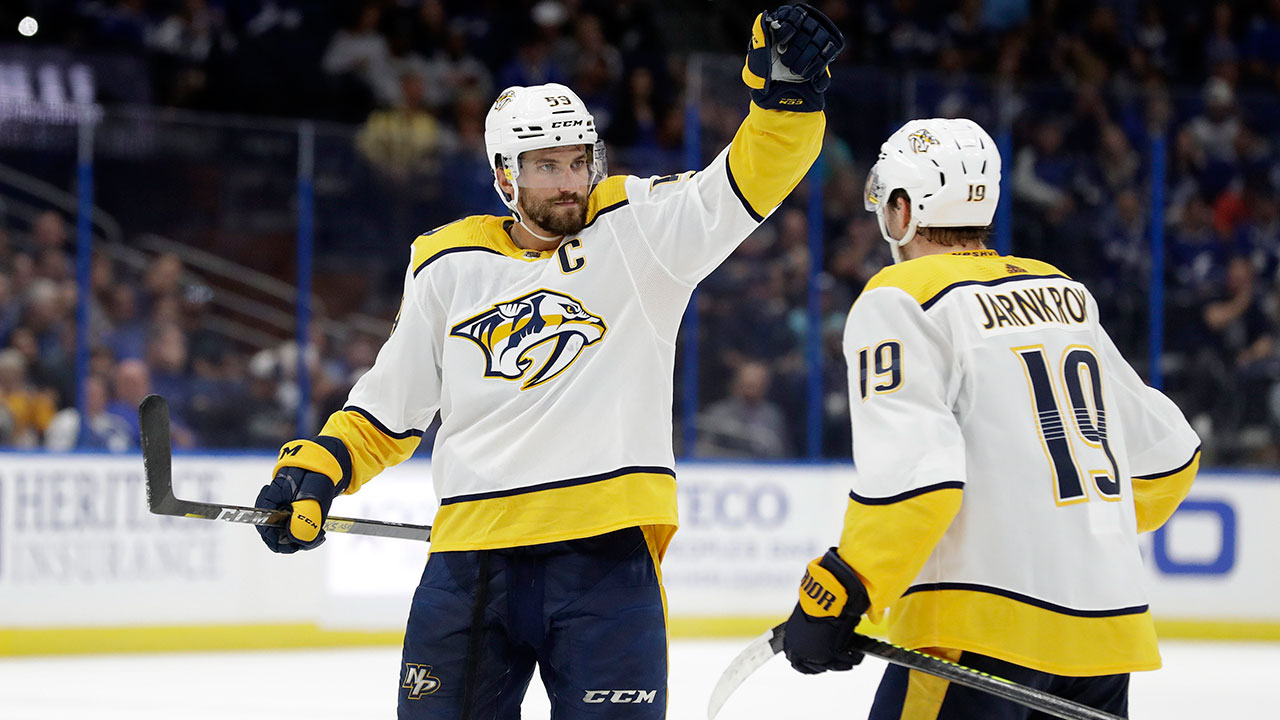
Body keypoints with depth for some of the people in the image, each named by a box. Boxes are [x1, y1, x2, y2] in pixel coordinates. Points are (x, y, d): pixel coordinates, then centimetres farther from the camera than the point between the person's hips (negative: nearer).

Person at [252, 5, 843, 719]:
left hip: (606, 553, -3)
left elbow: (747, 181, -8)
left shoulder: (637, 230, 5)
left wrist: (789, 88, -24)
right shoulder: (448, 266, 12)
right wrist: (318, 468, 9)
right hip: (471, 556, 3)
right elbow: (393, 401, 20)